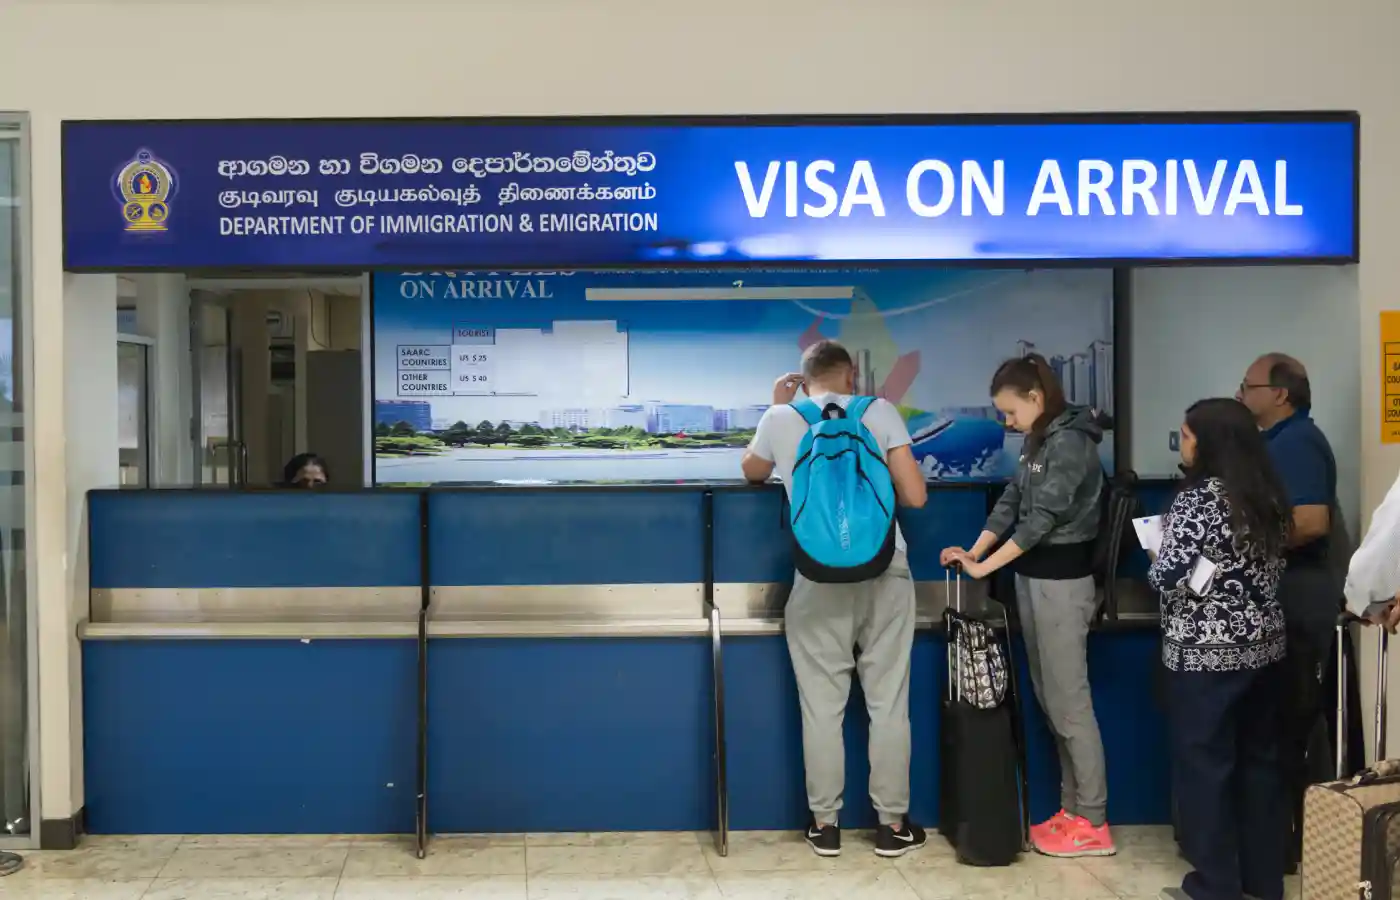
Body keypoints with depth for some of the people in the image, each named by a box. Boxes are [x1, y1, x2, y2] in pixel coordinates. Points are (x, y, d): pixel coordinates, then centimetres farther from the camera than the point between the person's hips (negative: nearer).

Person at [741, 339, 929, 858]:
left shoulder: (782, 419, 4)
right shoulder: (880, 411, 2)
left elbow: (753, 473, 25)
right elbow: (915, 497, 0)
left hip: (819, 579, 0)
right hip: (886, 572, 0)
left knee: (822, 707, 7)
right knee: (888, 704, 7)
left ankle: (824, 824, 16)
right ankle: (893, 825, 16)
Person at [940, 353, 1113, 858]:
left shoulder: (1070, 442, -16)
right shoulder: (1037, 442, 13)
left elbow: (1043, 518, -21)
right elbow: (1011, 502, 11)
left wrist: (985, 568, -19)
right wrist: (975, 551, -1)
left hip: (1062, 580, -9)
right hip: (1033, 577, 9)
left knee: (1069, 702, -4)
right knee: (1048, 699, 12)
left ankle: (1093, 824, 6)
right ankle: (1072, 809, 22)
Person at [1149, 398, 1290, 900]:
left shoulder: (1197, 500, -17)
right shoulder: (1269, 496, 6)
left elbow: (1168, 577, -18)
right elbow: (1271, 567, 16)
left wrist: (1162, 547, 1)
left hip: (1206, 654, -8)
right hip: (1264, 647, 8)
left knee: (1204, 764, 3)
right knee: (1259, 759, 14)